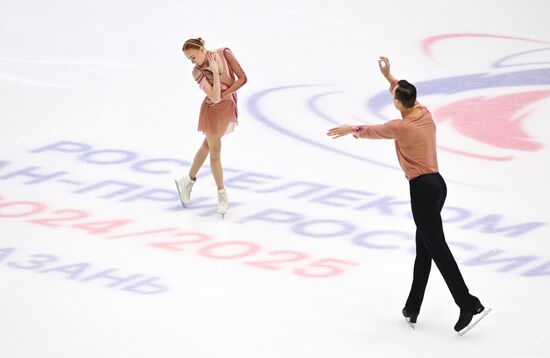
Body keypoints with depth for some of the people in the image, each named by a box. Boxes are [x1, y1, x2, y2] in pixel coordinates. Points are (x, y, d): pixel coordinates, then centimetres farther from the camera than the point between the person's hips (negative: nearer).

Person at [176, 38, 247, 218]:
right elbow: (214, 97, -27)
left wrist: (223, 94, -19)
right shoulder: (198, 71, -19)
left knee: (207, 146, 19)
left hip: (229, 107, 4)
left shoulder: (224, 54, -14)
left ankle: (188, 181, 37)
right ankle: (222, 195, 16)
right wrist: (215, 71, -30)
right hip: (213, 110, -3)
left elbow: (242, 78, -14)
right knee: (215, 152, 4)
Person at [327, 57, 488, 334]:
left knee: (437, 248, -8)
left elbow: (373, 131, 6)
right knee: (424, 249, 12)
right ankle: (412, 306, 19)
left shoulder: (401, 127, -14)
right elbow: (407, 96, 29)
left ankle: (469, 304, -13)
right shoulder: (424, 114, 6)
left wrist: (351, 129, 25)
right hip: (437, 184, 9)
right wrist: (388, 76, 35)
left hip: (422, 189, -9)